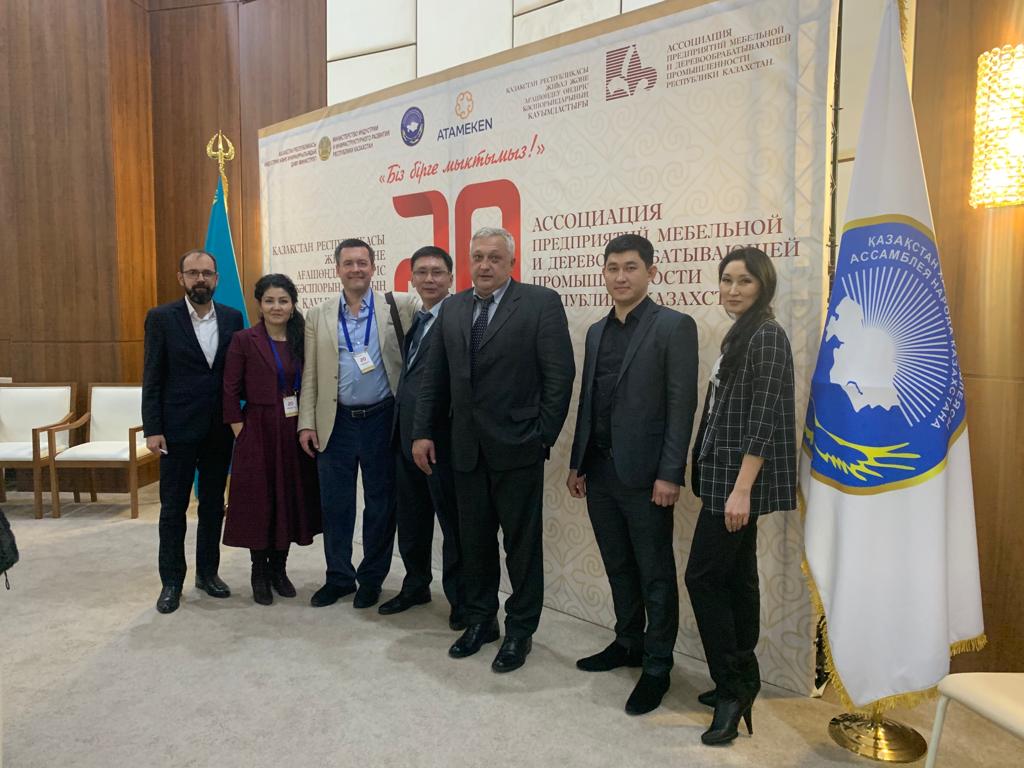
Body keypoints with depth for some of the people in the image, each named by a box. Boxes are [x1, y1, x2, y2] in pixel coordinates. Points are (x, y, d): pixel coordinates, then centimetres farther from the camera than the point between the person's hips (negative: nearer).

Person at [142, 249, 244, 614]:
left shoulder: (232, 318, 4)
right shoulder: (161, 317, -4)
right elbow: (152, 378, -5)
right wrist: (152, 429, -9)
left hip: (219, 429, 3)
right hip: (178, 429, -3)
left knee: (213, 504, 13)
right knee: (173, 507, 7)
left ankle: (208, 572, 27)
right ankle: (171, 581, 19)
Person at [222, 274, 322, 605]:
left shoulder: (303, 339, 3)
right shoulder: (244, 340, -5)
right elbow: (231, 391, -4)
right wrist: (240, 431, -7)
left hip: (295, 432, 3)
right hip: (258, 432, -3)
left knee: (290, 500, 9)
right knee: (258, 502, 4)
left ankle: (279, 569, 25)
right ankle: (259, 574, 20)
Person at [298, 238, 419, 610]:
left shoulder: (400, 306, -1)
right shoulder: (318, 315, 6)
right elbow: (310, 374, 6)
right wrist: (306, 423, 0)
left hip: (382, 420, -2)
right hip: (336, 422, 2)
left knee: (381, 504, 9)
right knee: (334, 505, 10)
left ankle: (372, 579, 27)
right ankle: (338, 577, 28)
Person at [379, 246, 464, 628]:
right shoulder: (412, 319, 15)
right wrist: (400, 423, 9)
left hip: (441, 435, -8)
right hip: (405, 434, 8)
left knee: (452, 520, 5)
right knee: (411, 518, 18)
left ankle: (460, 597, 20)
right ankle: (416, 585, 35)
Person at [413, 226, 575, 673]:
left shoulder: (541, 303, -6)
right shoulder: (453, 308, 10)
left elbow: (560, 376, -8)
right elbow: (435, 378, 11)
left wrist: (543, 437, -10)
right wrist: (423, 432, 6)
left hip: (517, 449, -4)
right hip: (467, 448, 5)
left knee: (522, 544, 8)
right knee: (474, 541, 15)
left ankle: (520, 630, 24)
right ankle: (479, 620, 32)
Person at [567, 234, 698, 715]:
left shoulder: (674, 326, -7)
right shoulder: (597, 331, 13)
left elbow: (682, 404, -11)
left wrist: (670, 474, -16)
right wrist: (578, 464, 12)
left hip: (644, 475, -6)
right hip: (599, 472, 6)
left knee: (655, 574, 5)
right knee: (618, 568, 18)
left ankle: (657, 666, 19)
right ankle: (628, 644, 34)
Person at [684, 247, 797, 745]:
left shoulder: (766, 336, -14)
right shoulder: (740, 334, 14)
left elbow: (764, 419, -20)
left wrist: (742, 489, -23)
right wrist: (732, 485, 17)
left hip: (740, 478, -10)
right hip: (725, 475, 10)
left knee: (703, 575, -6)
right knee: (736, 577, 14)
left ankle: (733, 688, 7)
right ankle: (741, 682, 25)